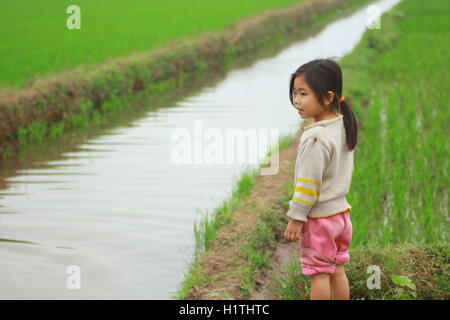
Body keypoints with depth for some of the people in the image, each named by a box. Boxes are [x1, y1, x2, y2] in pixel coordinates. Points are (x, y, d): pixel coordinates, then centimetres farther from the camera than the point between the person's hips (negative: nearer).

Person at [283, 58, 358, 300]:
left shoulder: (316, 138, -24)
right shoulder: (344, 127, 4)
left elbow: (309, 183, -22)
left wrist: (296, 218, -16)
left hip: (319, 218, -8)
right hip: (341, 211, 9)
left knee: (319, 273, 2)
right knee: (337, 271, 16)